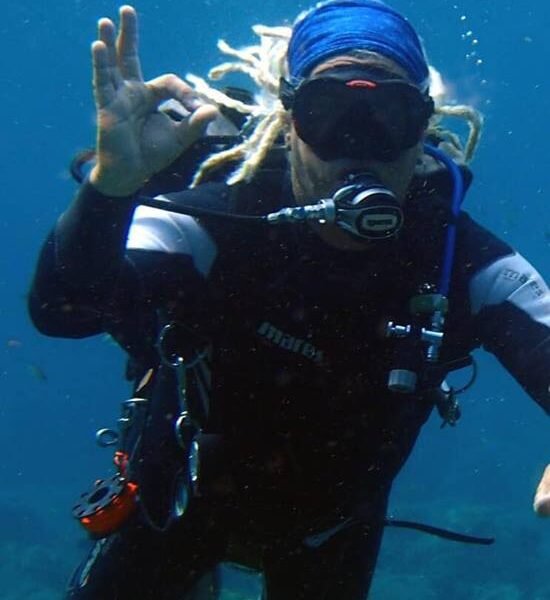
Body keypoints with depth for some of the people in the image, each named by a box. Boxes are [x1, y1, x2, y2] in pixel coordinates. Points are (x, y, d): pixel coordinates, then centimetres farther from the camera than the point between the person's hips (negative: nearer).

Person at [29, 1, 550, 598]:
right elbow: (61, 309, -43)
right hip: (188, 487, -1)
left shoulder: (456, 255, -25)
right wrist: (110, 186, -63)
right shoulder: (217, 215, -31)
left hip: (331, 522, 2)